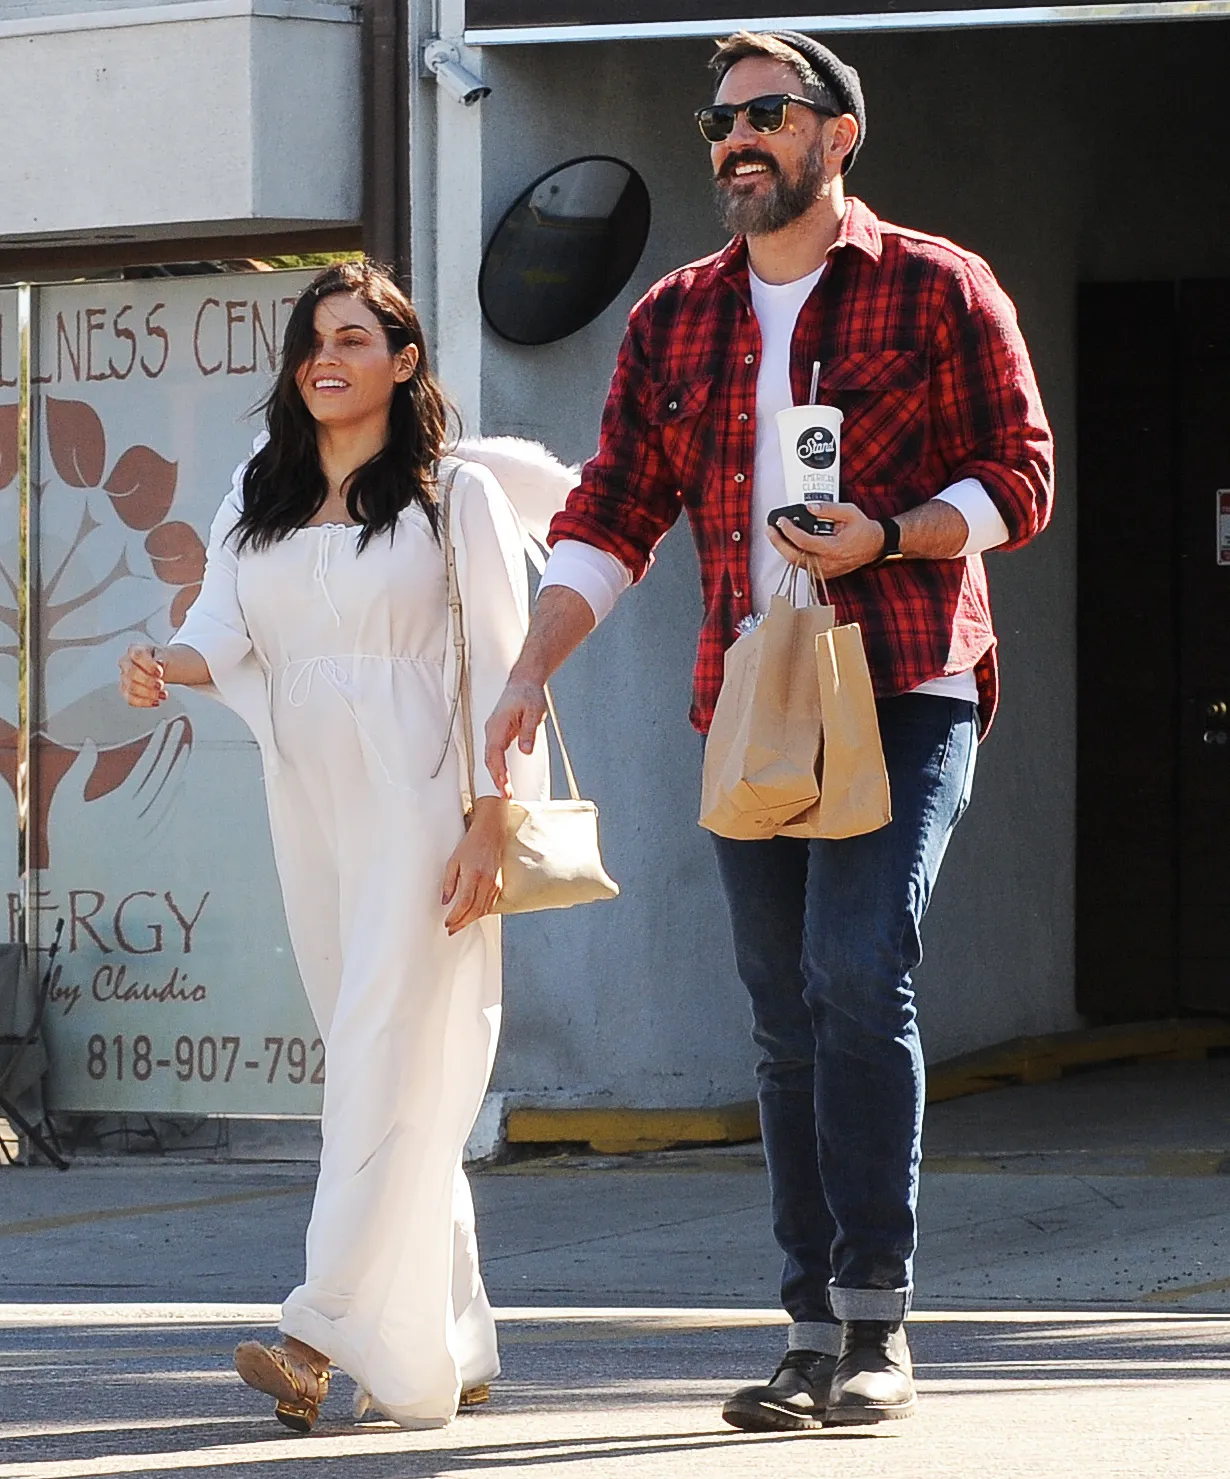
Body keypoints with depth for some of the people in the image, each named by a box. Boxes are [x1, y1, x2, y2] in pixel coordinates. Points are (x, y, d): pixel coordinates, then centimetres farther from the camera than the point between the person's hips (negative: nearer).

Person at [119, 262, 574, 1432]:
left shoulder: (456, 493, 0)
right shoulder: (256, 504, 15)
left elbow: (500, 665, -4)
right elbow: (223, 631, 2)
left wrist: (490, 821, -14)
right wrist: (169, 666, -21)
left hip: (422, 800, -6)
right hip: (310, 803, 6)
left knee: (388, 1066, -14)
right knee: (380, 1073, 7)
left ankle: (325, 1336, -22)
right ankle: (450, 1352, 12)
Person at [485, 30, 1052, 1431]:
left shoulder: (936, 291, 1)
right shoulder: (673, 320, 14)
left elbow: (1019, 478, 1)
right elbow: (611, 516, 12)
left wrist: (885, 537, -16)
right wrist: (530, 671, 0)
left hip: (903, 693, -5)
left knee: (857, 973, -18)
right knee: (789, 1021, 5)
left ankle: (875, 1327, -13)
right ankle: (816, 1337, 8)